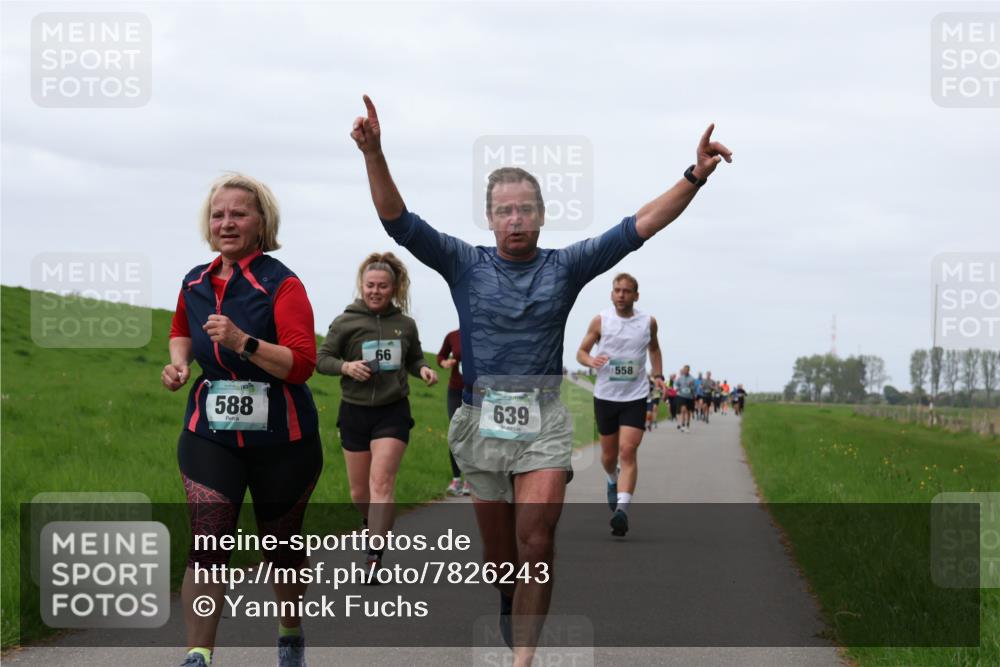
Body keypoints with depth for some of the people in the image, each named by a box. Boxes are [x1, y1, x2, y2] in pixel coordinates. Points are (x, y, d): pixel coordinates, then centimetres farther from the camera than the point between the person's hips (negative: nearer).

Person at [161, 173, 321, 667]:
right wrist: (178, 361, 7)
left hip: (281, 440, -3)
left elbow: (302, 363, -22)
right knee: (207, 545, -13)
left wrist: (242, 342, -33)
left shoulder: (281, 284, -12)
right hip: (210, 435, 3)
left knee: (281, 547, 12)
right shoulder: (196, 283, 5)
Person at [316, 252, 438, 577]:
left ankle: (374, 559, -18)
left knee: (381, 482, -15)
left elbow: (414, 359, 17)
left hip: (393, 412, -1)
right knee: (360, 492, 10)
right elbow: (321, 359, 0)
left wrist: (424, 369, -6)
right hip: (354, 412, 1)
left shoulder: (405, 324, 2)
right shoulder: (345, 323, -4)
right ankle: (373, 523, 45)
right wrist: (345, 366, -19)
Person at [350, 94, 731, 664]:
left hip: (544, 423, -1)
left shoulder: (566, 267, 2)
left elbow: (641, 226, -4)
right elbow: (398, 221, -7)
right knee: (499, 553, 11)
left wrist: (696, 177, -16)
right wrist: (374, 155, -22)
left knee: (535, 543, -16)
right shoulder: (465, 265, 3)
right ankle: (510, 612, 38)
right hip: (482, 421, 1)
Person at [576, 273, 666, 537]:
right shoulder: (600, 321, -2)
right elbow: (581, 351, 4)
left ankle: (622, 510, -22)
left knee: (628, 451, -15)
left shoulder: (648, 322, 2)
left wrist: (658, 375, 8)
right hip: (605, 396, 1)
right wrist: (592, 361, -19)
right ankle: (612, 481, 47)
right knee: (609, 453, 13)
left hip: (635, 397, -1)